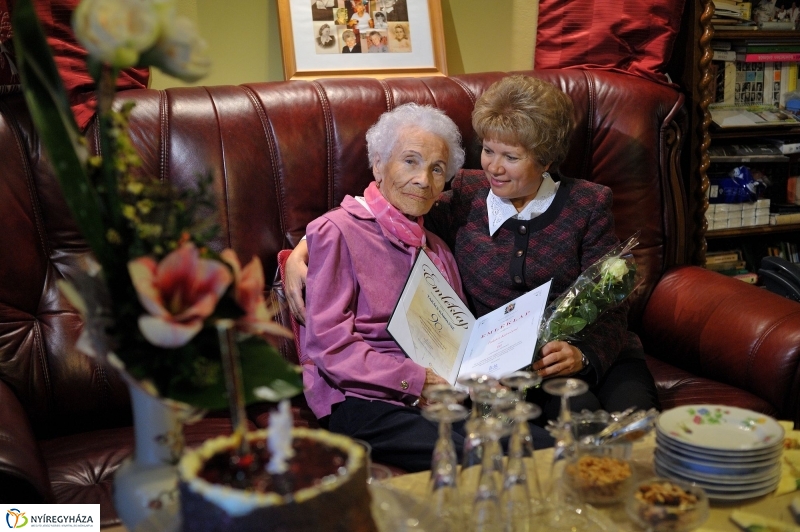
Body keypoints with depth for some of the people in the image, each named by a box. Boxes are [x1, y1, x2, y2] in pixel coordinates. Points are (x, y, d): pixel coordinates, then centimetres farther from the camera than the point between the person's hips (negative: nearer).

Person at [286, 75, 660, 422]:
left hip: (596, 352, 2)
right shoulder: (466, 198, 4)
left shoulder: (587, 205, 3)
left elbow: (610, 310, -2)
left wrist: (582, 355, -23)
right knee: (579, 412, -31)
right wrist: (299, 254, -11)